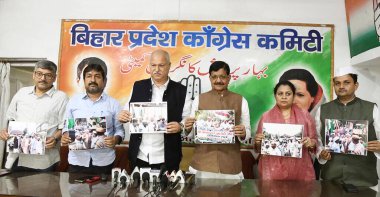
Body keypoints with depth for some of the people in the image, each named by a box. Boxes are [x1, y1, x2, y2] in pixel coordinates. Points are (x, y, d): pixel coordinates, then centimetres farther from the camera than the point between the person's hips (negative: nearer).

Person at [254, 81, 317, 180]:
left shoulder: (305, 115, 6)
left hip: (300, 170, 1)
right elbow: (259, 147, 9)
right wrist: (258, 142, -11)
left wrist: (311, 143, -10)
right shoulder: (266, 116, 5)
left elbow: (315, 141, 9)